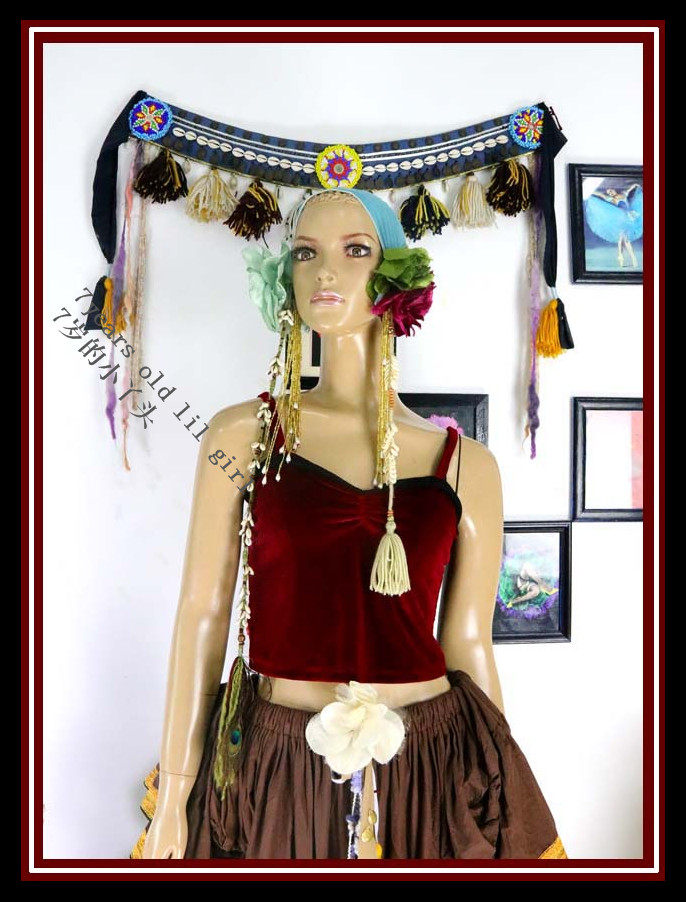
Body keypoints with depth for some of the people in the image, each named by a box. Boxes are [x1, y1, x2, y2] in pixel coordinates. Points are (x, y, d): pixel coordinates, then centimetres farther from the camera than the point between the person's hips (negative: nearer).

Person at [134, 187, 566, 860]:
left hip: (434, 772, 1)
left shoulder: (466, 465, -1)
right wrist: (171, 804, -2)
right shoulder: (243, 434, -3)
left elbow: (467, 644, 4)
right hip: (273, 774, 0)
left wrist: (505, 813, 10)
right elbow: (203, 613, -3)